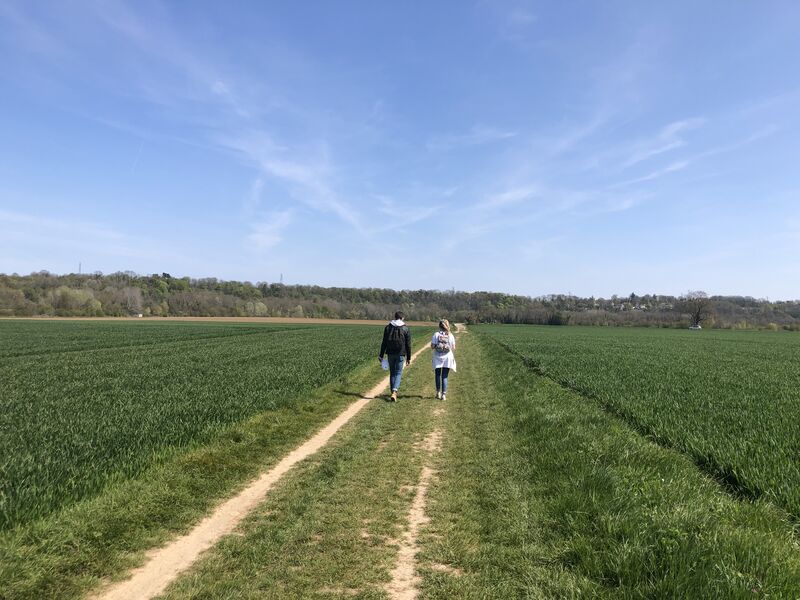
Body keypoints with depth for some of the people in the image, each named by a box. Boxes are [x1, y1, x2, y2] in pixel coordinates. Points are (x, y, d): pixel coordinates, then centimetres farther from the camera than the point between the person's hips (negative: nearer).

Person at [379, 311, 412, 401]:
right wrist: (409, 358, 4)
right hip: (400, 354, -2)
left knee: (392, 373, 14)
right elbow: (408, 345, -2)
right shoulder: (406, 329, -2)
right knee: (398, 373, 1)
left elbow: (384, 343, 2)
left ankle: (393, 392, 17)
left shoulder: (388, 327, 3)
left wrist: (381, 355, 6)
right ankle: (394, 392, -17)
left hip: (390, 354, 2)